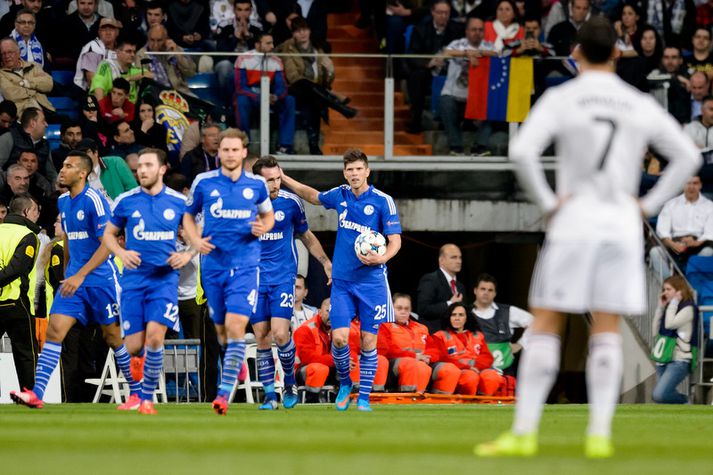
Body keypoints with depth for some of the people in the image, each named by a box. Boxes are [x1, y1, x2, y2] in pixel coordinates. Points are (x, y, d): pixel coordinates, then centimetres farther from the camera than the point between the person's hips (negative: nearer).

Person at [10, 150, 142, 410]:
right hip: (74, 277, 6)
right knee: (55, 330, -9)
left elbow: (107, 244, -17)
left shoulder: (94, 201, -14)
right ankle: (36, 393, -16)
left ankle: (137, 393, 18)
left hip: (100, 278, -6)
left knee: (113, 337, 3)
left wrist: (80, 275, -21)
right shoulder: (63, 202, 10)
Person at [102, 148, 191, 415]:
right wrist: (121, 253, -6)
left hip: (165, 279, -1)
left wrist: (187, 255, -7)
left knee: (154, 335, -19)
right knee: (133, 347, -3)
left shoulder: (179, 202, 1)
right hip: (134, 279, 1)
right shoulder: (126, 201, 2)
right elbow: (108, 235, 13)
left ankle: (147, 397, -7)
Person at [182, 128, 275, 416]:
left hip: (245, 265, -2)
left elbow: (268, 215, 17)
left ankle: (225, 393, -17)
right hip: (213, 264, 2)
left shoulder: (257, 185, 2)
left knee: (235, 325, -16)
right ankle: (236, 366, 40)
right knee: (221, 329, 10)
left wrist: (263, 228, -6)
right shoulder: (204, 182, 2)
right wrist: (195, 241, -4)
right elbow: (188, 215, 14)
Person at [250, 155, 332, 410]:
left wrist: (325, 262, 6)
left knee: (280, 333, -14)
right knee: (262, 338, 0)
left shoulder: (291, 202, -2)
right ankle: (270, 395, 9)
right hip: (254, 279, 1)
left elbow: (306, 236, 13)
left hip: (283, 278, -1)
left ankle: (290, 383, 8)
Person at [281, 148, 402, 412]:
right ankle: (344, 385, 16)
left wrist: (382, 258, -26)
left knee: (368, 341, -1)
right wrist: (284, 179, 27)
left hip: (371, 281, -3)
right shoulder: (340, 196, 5)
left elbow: (395, 241, -7)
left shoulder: (383, 201, -7)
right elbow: (313, 196, 26)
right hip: (342, 281, 3)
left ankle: (364, 398, 10)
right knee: (339, 338, -8)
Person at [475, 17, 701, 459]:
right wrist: (648, 204, 6)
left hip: (574, 222, -3)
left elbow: (522, 152, -19)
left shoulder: (559, 100, -5)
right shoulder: (641, 105, 5)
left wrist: (547, 202, -8)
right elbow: (688, 157, 5)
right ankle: (599, 435, -2)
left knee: (545, 326, 2)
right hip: (623, 225, 3)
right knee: (607, 330, 6)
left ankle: (524, 433, -3)